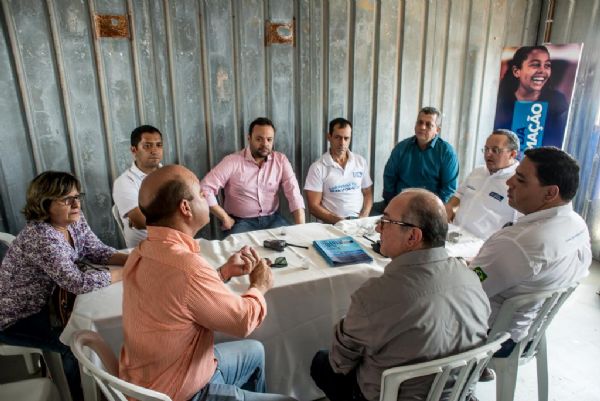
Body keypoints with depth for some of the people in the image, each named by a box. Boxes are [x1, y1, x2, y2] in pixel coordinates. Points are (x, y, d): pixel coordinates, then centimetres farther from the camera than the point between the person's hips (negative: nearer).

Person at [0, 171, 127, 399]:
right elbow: (78, 283, -36)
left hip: (40, 303, 8)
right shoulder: (40, 237, -34)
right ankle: (82, 393, 16)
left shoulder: (74, 220, -8)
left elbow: (97, 252, -3)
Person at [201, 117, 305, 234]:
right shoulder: (232, 161, -7)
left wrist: (301, 229, -15)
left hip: (272, 219, 3)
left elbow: (294, 194, -4)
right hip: (241, 221, -3)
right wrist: (225, 218, -12)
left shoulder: (281, 160, 1)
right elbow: (205, 188, -11)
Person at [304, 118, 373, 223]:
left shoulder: (361, 162, 10)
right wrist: (338, 221, -15)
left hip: (359, 220, 3)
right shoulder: (317, 168, -2)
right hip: (332, 224, -3)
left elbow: (368, 193, 16)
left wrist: (363, 217, -2)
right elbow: (314, 206, -4)